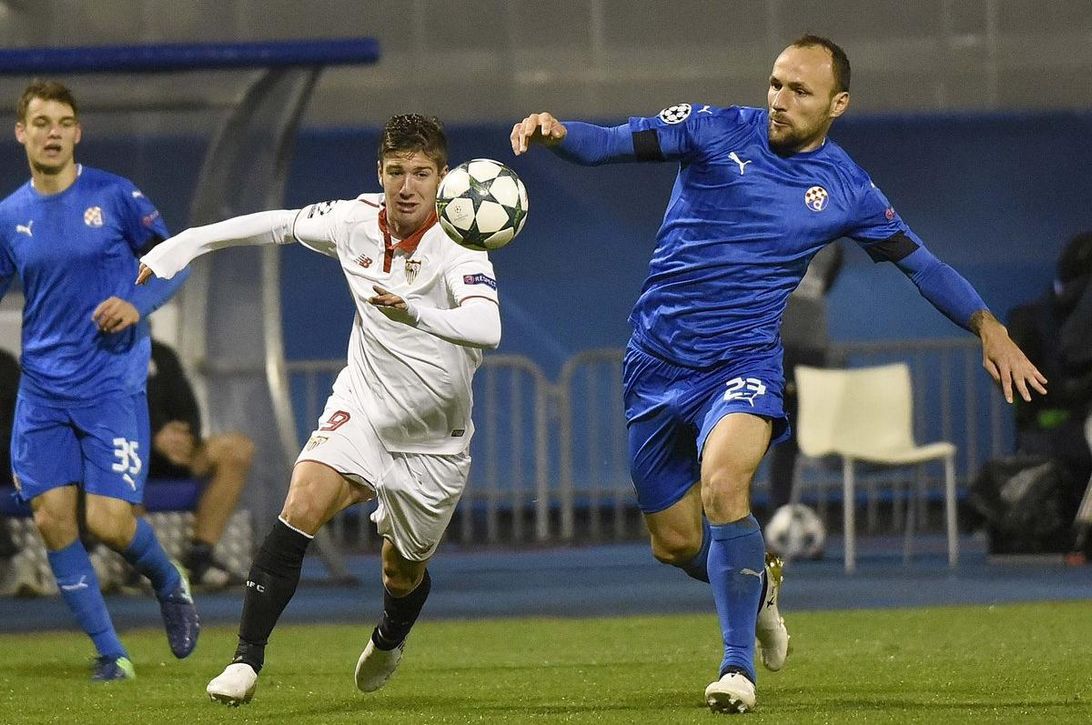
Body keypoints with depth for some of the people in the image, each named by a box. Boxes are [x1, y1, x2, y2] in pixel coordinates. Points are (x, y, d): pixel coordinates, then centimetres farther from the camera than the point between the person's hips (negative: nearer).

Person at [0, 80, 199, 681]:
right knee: (52, 521, -5)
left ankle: (169, 585, 23)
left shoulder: (115, 197, -4)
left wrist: (138, 305, -14)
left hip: (113, 387, -3)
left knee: (109, 522, -11)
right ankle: (110, 654, 8)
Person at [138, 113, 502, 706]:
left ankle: (389, 640, 52)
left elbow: (486, 328, -42)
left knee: (403, 570, 14)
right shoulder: (357, 220, -9)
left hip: (433, 438, -2)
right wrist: (179, 247, 11)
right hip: (362, 405, 2)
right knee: (301, 506, -25)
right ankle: (246, 661, -23)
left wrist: (416, 312, -60)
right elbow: (276, 225, 9)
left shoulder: (457, 248, -23)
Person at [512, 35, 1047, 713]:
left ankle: (739, 668, -22)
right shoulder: (715, 130, -1)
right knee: (674, 541, 7)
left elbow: (922, 262, 12)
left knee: (722, 483, -32)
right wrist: (556, 131, -30)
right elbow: (609, 143, -9)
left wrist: (990, 328, 2)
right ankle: (758, 586, 43)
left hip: (743, 361, -2)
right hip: (658, 361, 2)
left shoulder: (848, 189, 2)